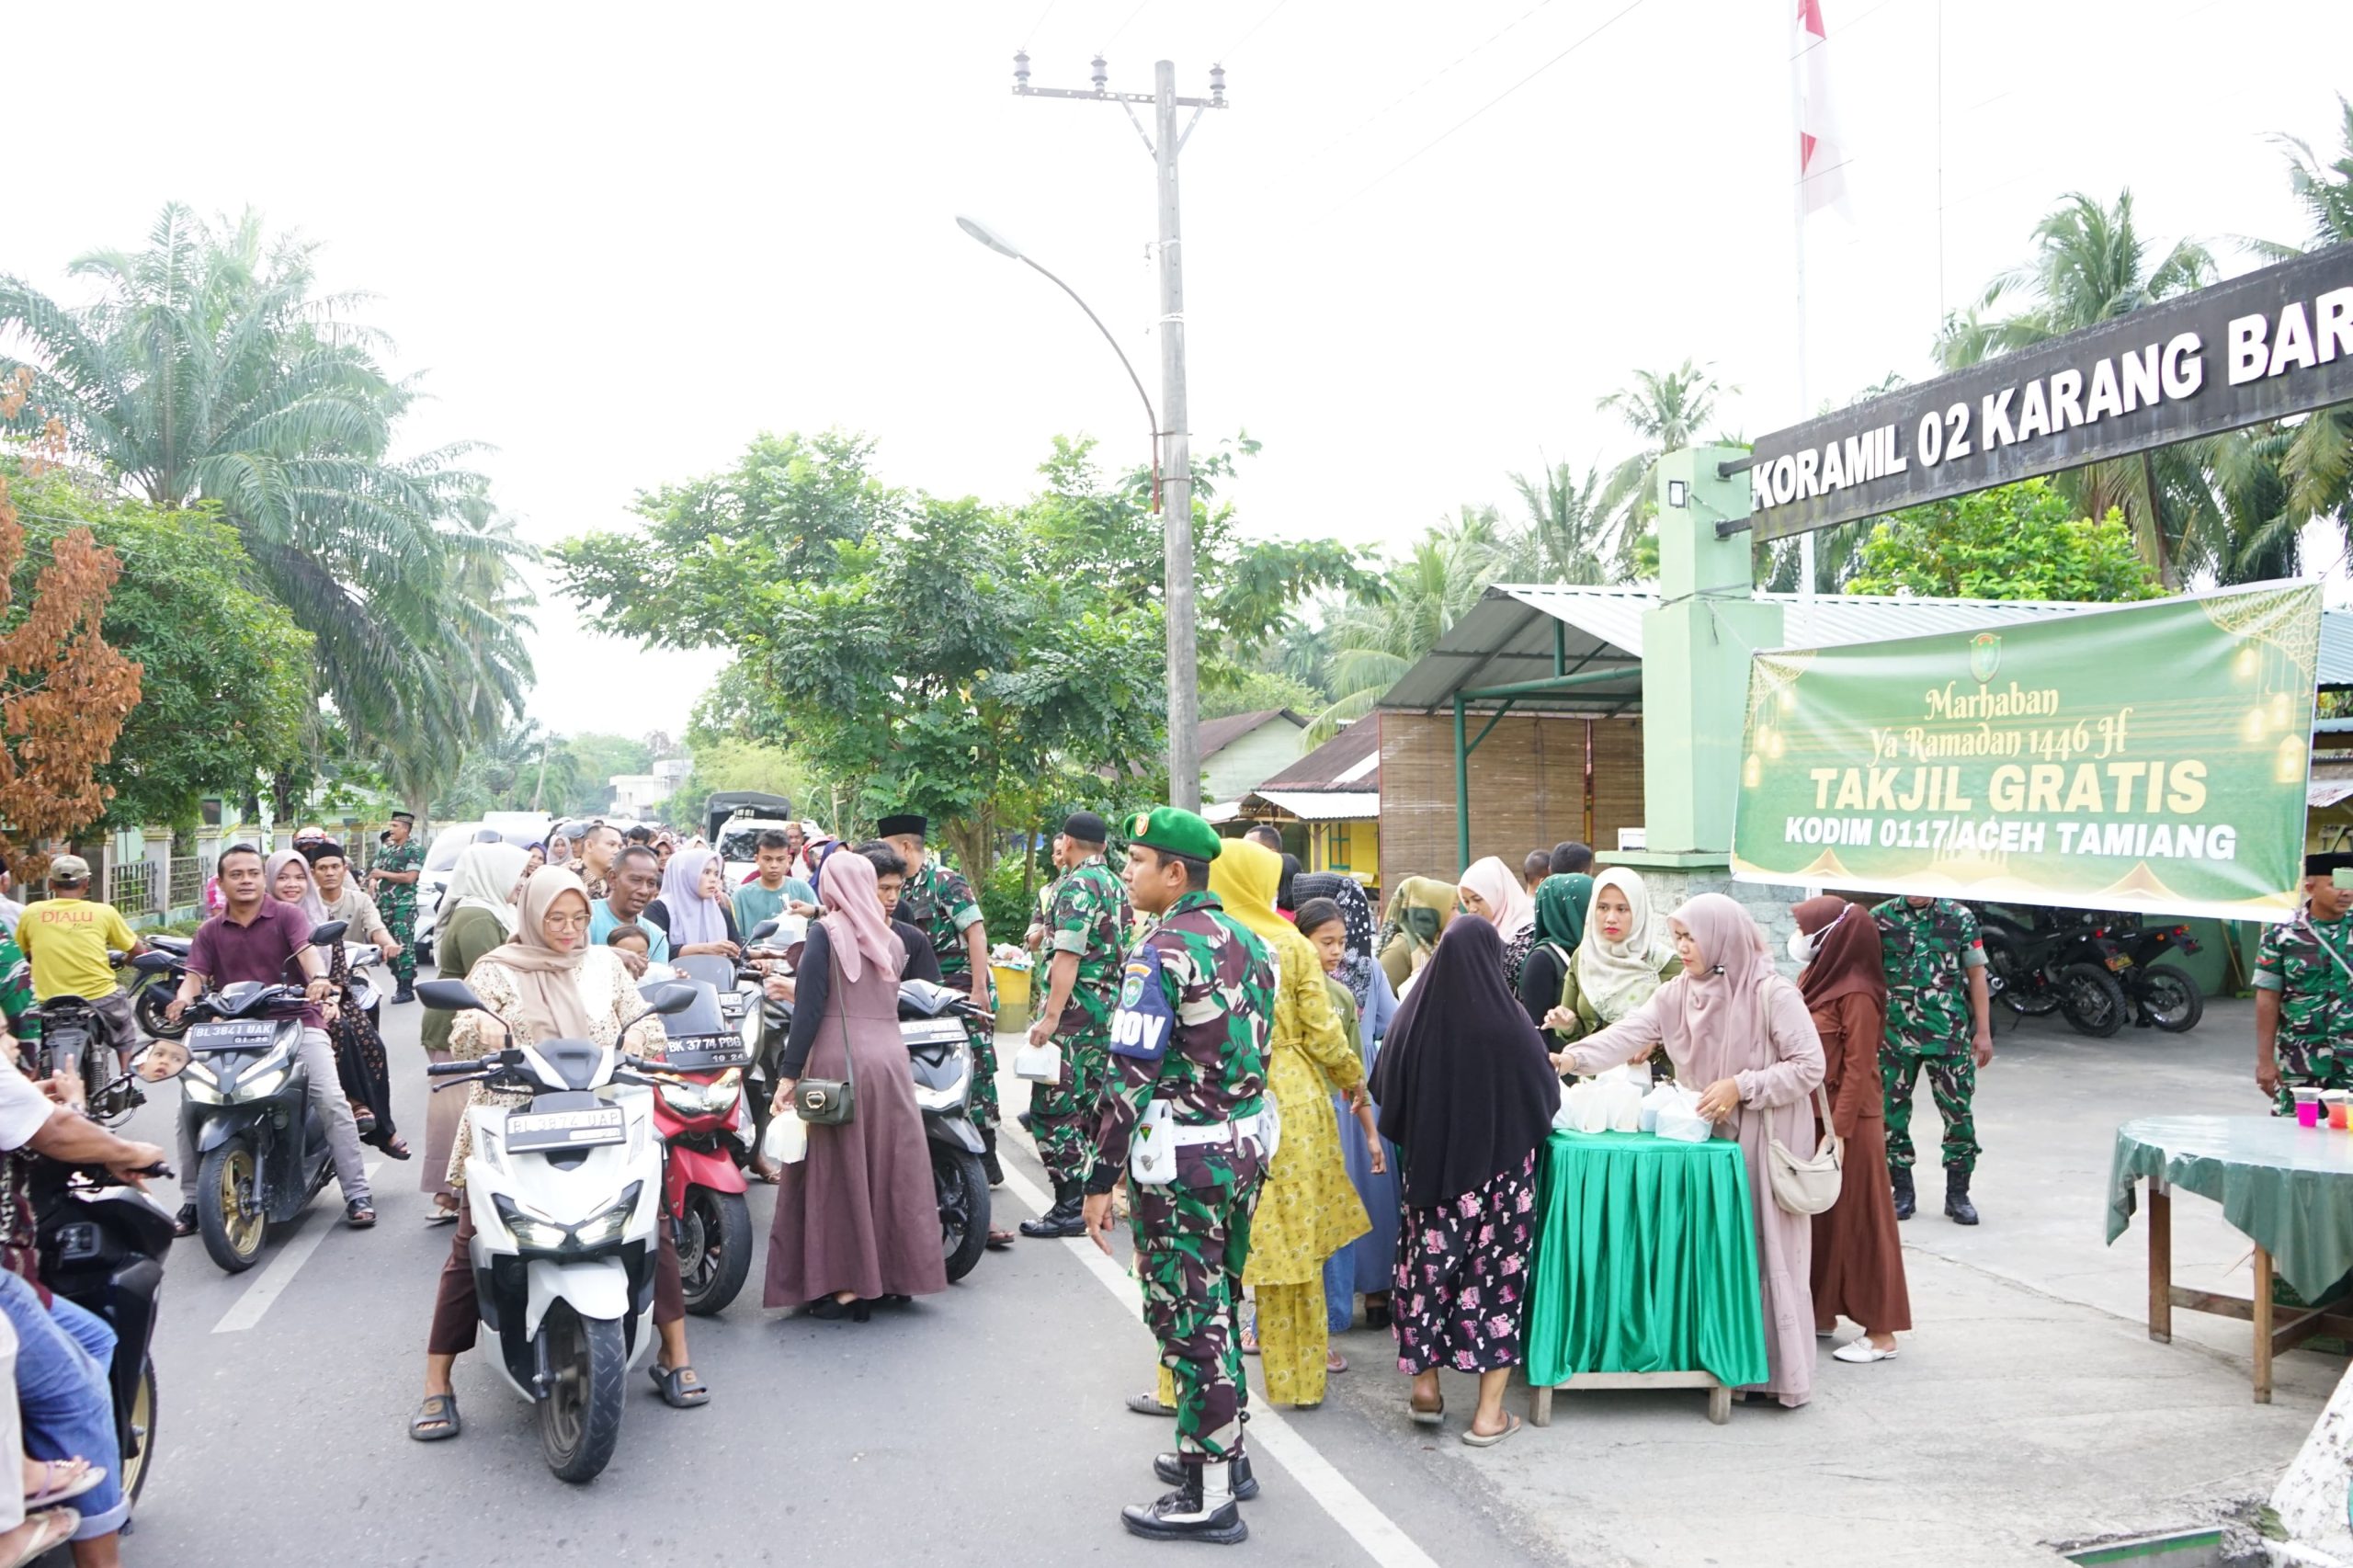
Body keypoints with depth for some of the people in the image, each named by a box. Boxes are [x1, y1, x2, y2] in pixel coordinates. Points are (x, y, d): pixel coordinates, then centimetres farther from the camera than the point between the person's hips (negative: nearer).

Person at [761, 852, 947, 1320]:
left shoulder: (825, 933, -3)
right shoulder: (892, 941, 13)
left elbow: (809, 1008, -11)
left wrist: (789, 1074, -11)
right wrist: (799, 986, 33)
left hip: (837, 1062, -5)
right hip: (890, 1058, 5)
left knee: (837, 1172, 1)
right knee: (891, 1168, 11)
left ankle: (843, 1284, 2)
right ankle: (895, 1274, 18)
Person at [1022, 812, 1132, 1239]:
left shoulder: (1077, 885, -13)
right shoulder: (1117, 886, 16)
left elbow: (1068, 956, -20)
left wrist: (1051, 1017, -23)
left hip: (1076, 1010, -9)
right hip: (1110, 1009, 9)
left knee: (1053, 1109, -6)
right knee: (1089, 1106, 15)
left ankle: (1071, 1207, -8)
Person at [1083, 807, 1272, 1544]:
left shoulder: (1162, 951, -17)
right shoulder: (1247, 943, 9)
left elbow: (1130, 1077, -21)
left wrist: (1100, 1179, -17)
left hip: (1180, 1158, -9)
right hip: (1245, 1144, 9)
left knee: (1188, 1318, -1)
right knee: (1218, 1304, 20)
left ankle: (1208, 1497, 6)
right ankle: (1223, 1452, 32)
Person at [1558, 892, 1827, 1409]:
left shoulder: (1773, 995, -14)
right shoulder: (1677, 994, 2)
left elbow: (1810, 1066, -13)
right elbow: (1628, 1034, -9)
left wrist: (1742, 1086, -19)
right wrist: (1572, 1058, -23)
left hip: (1766, 1142, -6)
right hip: (1709, 1137, 6)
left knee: (1766, 1251, -1)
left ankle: (1780, 1372, 10)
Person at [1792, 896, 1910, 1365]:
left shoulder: (1856, 995, -17)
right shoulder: (1813, 979, 10)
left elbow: (1857, 1070, -18)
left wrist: (1838, 1132, -20)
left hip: (1846, 1124, -8)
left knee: (1855, 1222, -2)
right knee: (1814, 1217, 14)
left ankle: (1880, 1331, 6)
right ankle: (1821, 1312, 26)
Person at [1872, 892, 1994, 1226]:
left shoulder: (1960, 918, 2)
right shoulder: (1880, 918, 3)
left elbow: (1976, 974, 4)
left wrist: (1983, 1032, -1)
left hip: (1949, 1035, -1)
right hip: (1895, 1034, 1)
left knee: (1959, 1114, 0)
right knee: (1891, 1113, 5)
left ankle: (1958, 1194, 13)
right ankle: (1902, 1192, 19)